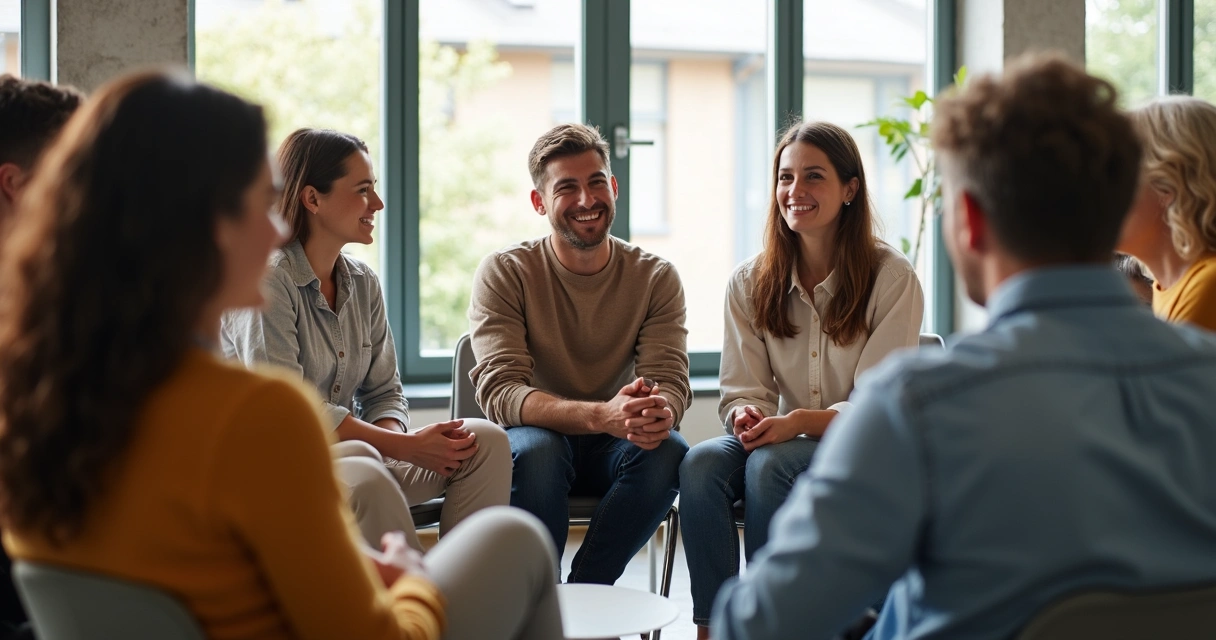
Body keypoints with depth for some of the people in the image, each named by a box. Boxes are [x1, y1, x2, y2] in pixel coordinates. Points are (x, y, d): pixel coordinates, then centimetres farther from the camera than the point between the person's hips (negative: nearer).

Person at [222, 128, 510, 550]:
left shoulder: (363, 283, 11)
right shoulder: (268, 282, -13)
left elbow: (384, 392, 13)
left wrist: (392, 434, -14)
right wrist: (406, 447, -20)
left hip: (351, 451, 8)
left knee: (486, 441, -9)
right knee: (364, 476, -39)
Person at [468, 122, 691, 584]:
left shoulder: (656, 278, 0)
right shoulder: (504, 273, -8)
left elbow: (670, 381, -10)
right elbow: (499, 391, -21)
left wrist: (659, 411, -38)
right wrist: (601, 416, -38)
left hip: (615, 450, 2)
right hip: (535, 437, -2)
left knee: (668, 451, -30)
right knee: (536, 449, -36)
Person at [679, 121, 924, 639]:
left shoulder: (893, 278, -7)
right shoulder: (750, 283, 5)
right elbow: (742, 389, 5)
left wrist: (801, 422, -27)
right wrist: (745, 414, -21)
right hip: (784, 441, 4)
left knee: (769, 464, -34)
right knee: (701, 464, -28)